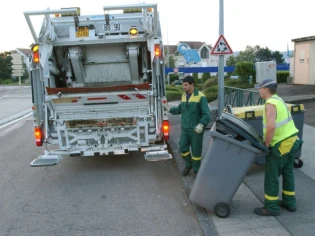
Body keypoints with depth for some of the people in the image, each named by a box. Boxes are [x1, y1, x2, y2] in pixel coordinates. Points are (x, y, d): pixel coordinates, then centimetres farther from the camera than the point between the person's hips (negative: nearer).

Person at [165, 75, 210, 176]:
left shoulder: (200, 96, -14)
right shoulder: (183, 96, 7)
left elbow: (206, 114, -18)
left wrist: (201, 124, -32)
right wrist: (170, 110, 13)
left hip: (196, 130, -5)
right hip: (185, 129, 5)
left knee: (196, 151, 5)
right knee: (182, 148, 7)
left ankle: (196, 171, 25)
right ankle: (188, 165, 34)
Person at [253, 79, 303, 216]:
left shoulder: (270, 103, -18)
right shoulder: (278, 100, 13)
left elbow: (271, 127, -32)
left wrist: (266, 145, -20)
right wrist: (268, 142, 14)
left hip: (281, 145, -10)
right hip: (291, 141, 10)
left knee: (271, 176, 1)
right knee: (287, 173, 19)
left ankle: (271, 207, 11)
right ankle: (289, 202, 32)